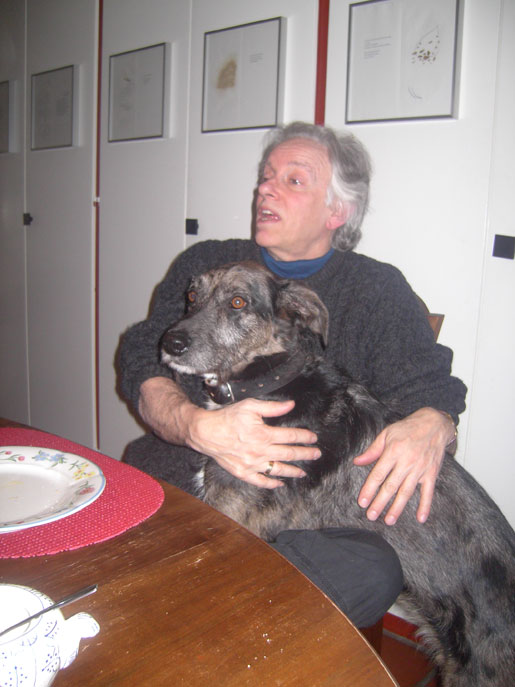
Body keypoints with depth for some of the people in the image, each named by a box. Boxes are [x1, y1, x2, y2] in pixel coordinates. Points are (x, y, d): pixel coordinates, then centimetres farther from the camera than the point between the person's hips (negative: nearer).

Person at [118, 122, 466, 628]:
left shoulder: (378, 290, 8)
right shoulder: (204, 265, 12)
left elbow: (432, 389, 4)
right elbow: (143, 367, 2)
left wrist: (430, 425, -23)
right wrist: (199, 427, -21)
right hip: (172, 488, 2)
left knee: (371, 572, -31)